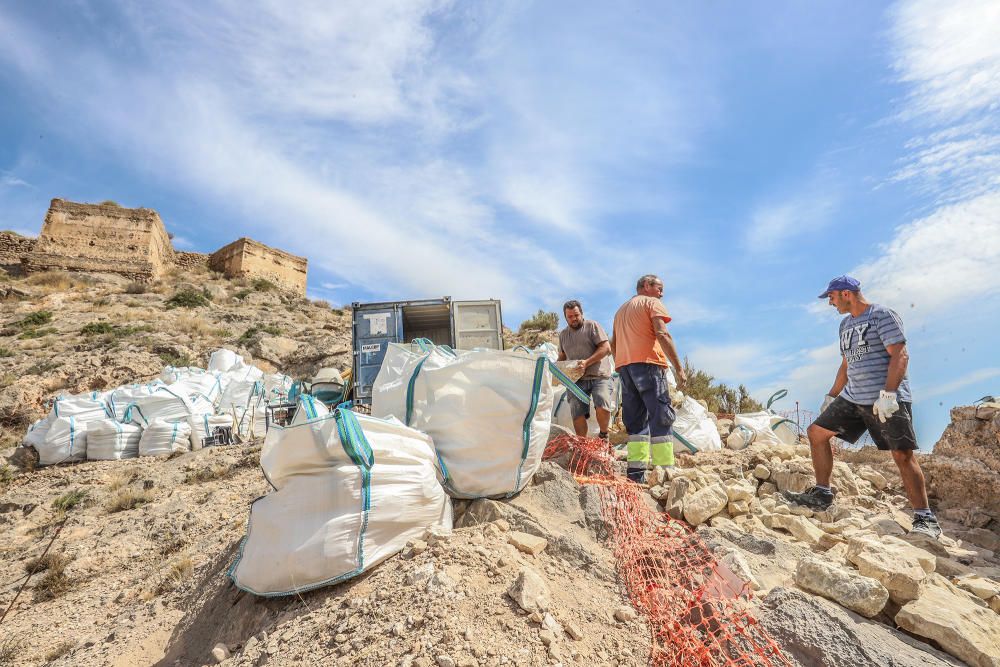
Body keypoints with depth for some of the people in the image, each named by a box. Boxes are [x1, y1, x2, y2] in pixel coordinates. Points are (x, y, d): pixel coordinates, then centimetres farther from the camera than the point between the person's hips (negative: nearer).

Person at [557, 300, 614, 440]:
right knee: (577, 415, -5)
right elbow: (562, 355, 31)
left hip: (599, 377, -4)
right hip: (576, 380, 4)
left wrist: (587, 362, -16)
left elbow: (606, 348, -6)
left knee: (603, 407, -21)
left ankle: (603, 435, 6)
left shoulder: (592, 326, 3)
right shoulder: (563, 334, 19)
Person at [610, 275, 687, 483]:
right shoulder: (652, 303, 5)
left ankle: (636, 473, 0)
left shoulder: (622, 309, 28)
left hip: (624, 366, 7)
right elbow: (662, 335, -10)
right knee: (661, 418, -7)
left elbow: (613, 344, 23)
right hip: (648, 364, -7)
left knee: (635, 421, 5)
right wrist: (679, 367, -13)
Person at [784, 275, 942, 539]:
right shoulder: (845, 324, 18)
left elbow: (900, 355, -15)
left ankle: (925, 518, 4)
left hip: (888, 399, -8)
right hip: (853, 397, 8)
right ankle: (822, 494, 11)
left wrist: (887, 393, -24)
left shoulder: (882, 315, -6)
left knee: (903, 455, -8)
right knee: (816, 432, 3)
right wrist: (832, 396, 22)